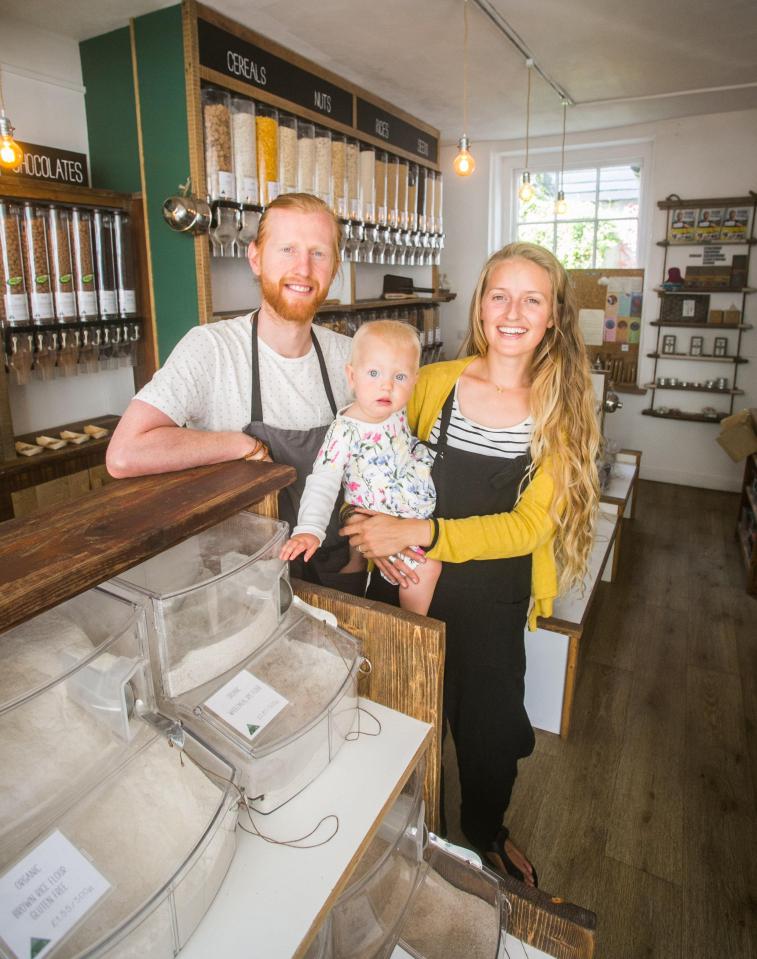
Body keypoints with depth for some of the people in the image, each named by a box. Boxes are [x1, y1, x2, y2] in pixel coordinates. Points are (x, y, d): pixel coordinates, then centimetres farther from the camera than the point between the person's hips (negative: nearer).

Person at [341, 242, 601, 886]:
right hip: (413, 585, 0)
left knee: (491, 733, 16)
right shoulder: (434, 383, -5)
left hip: (493, 602, 0)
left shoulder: (562, 409, -5)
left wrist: (419, 534, -26)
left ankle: (485, 833, 51)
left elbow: (528, 525, -15)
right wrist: (379, 537, -19)